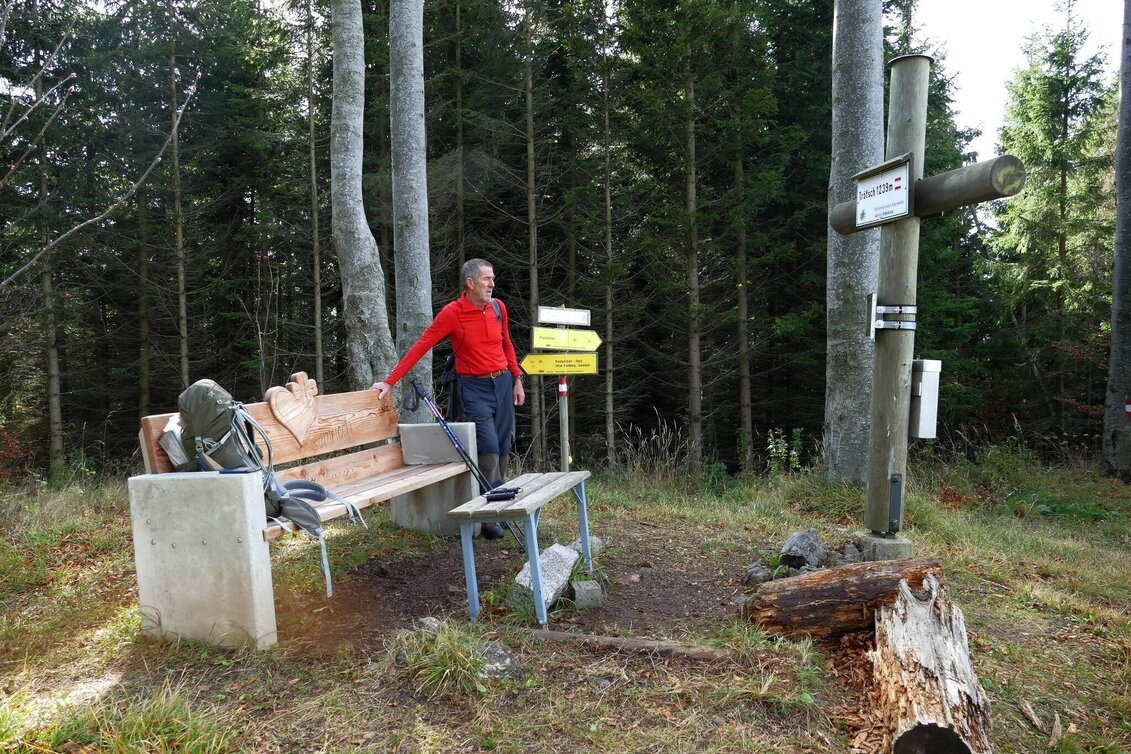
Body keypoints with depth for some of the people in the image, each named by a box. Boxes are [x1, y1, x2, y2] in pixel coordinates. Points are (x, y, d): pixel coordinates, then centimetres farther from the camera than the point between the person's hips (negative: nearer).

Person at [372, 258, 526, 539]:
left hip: (503, 382, 5)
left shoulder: (498, 307, 3)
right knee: (488, 447, -12)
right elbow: (420, 346, -14)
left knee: (503, 446, 9)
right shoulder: (452, 313, -12)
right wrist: (389, 381, -18)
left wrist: (516, 379, 15)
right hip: (474, 387, -5)